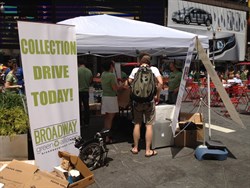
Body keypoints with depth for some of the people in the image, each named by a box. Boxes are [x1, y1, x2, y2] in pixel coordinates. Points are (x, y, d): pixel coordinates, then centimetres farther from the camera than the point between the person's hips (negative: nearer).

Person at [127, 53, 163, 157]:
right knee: (149, 125, 5)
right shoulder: (154, 69, 0)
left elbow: (129, 82, -1)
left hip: (137, 100, 2)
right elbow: (160, 83, -11)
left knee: (137, 124, 12)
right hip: (149, 100, -1)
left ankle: (135, 148, 23)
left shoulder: (135, 70, 3)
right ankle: (148, 150, 11)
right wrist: (157, 96, -1)